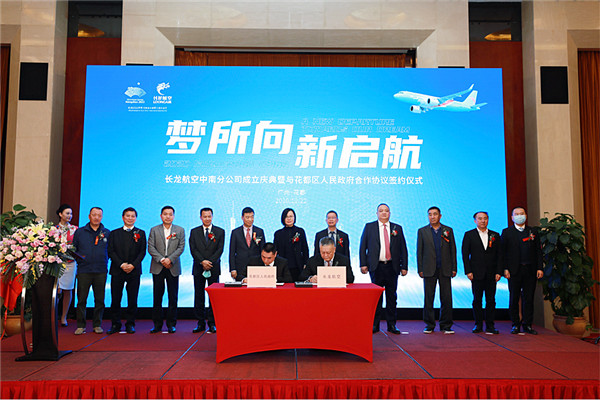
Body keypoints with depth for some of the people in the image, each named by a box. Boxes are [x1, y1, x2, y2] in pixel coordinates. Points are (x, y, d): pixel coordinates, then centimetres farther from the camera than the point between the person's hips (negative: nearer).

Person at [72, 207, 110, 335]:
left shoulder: (107, 233, 9)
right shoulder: (79, 232, 8)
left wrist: (105, 261, 1)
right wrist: (79, 258, -2)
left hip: (101, 271, 1)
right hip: (83, 270, 0)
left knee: (99, 299, 4)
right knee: (81, 299, 1)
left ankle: (97, 325, 15)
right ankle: (80, 325, 12)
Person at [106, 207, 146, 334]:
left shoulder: (141, 233, 9)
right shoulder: (114, 233, 10)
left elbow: (142, 252, 2)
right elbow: (110, 251, 2)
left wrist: (133, 265, -11)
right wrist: (121, 264, -11)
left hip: (134, 271, 0)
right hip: (117, 270, 0)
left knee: (133, 299, 2)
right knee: (115, 299, 1)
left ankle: (130, 324, 13)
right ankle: (115, 324, 13)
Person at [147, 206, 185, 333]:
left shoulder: (180, 230, 7)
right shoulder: (154, 230, 7)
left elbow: (181, 247, -1)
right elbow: (150, 248, -1)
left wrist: (170, 259, -13)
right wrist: (161, 259, -13)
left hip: (173, 267, 0)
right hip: (157, 267, 0)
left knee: (173, 297, 2)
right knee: (157, 296, 4)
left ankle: (171, 324, 12)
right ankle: (157, 324, 13)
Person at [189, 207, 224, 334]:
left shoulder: (220, 232, 5)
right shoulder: (194, 232, 8)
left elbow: (220, 249, -3)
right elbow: (193, 249, -1)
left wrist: (210, 262, -14)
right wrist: (202, 261, -15)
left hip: (214, 268, -1)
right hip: (198, 268, 1)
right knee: (198, 296, 4)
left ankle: (212, 323, 10)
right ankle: (201, 322, 13)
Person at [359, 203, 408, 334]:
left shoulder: (397, 228, 10)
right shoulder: (369, 227, 6)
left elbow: (403, 249, 9)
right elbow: (363, 247, 4)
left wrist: (404, 266, 2)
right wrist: (363, 264, -4)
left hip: (392, 267, 2)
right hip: (376, 267, -1)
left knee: (391, 296, 6)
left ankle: (391, 325, 16)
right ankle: (375, 324, 12)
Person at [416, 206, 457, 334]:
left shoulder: (448, 230, 8)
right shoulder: (422, 231, 6)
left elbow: (453, 250, 8)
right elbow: (419, 251, 5)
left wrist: (454, 268, 2)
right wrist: (420, 269, -1)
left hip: (445, 269, 1)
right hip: (429, 270, 0)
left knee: (446, 298, 1)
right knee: (428, 298, 3)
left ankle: (446, 325, 12)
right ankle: (429, 325, 14)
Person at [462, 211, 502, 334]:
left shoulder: (495, 235, 10)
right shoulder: (469, 235, 4)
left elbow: (499, 255, 7)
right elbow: (465, 254, 1)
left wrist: (498, 272, -2)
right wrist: (468, 271, -7)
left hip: (491, 274, 2)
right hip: (477, 273, -1)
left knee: (491, 300, 4)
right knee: (477, 300, 3)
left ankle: (490, 326, 12)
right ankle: (478, 325, 13)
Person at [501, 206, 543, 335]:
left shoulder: (533, 231, 12)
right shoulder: (506, 232, 5)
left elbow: (538, 251, 9)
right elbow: (503, 252, 0)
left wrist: (540, 268, 1)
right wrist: (505, 269, -8)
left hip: (530, 270, 2)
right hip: (514, 271, -2)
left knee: (529, 298, 4)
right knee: (514, 298, 3)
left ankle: (527, 325, 14)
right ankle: (515, 324, 13)